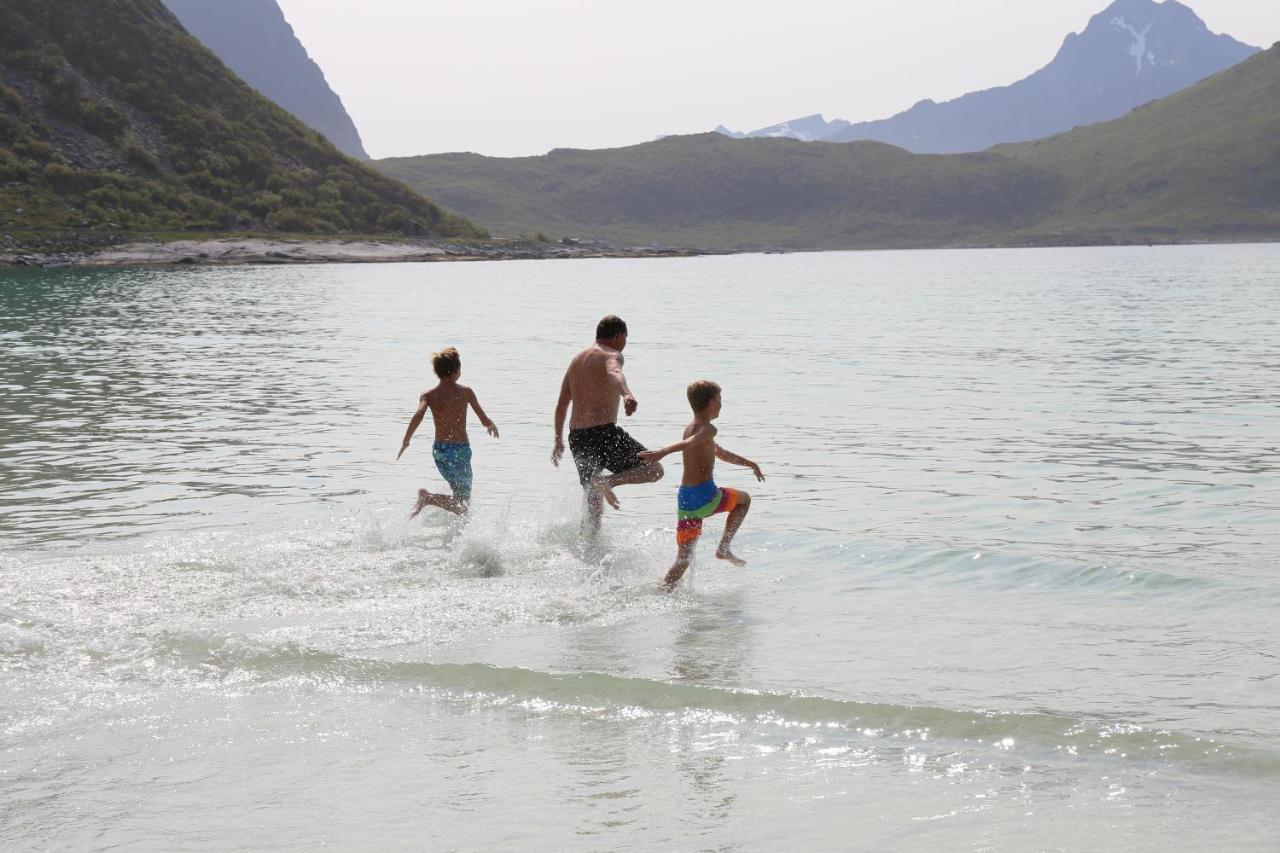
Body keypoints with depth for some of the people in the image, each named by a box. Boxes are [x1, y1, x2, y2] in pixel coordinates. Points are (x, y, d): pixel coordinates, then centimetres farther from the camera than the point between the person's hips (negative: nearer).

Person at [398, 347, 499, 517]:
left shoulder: (428, 395, -2)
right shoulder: (466, 392, -6)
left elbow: (418, 416, -22)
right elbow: (485, 421, -3)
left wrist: (405, 442, -14)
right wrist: (492, 425, 20)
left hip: (439, 451, 5)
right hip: (461, 450, -5)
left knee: (460, 493, 28)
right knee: (462, 504, -1)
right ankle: (428, 497, -24)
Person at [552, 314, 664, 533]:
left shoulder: (577, 359, 20)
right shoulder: (611, 355, -4)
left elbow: (561, 404, 24)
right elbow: (614, 373, -31)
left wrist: (559, 441, 32)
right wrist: (627, 394, -51)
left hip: (577, 436, 8)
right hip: (604, 433, -8)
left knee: (594, 495, 21)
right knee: (654, 470, -3)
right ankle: (608, 481, -22)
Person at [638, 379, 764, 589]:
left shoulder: (691, 428, 21)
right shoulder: (708, 429, -8)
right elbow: (689, 443, -31)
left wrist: (750, 463, 44)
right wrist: (662, 452, -48)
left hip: (685, 499, 7)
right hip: (705, 496, -7)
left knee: (683, 559, 8)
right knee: (744, 499, 23)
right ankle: (724, 547, 14)